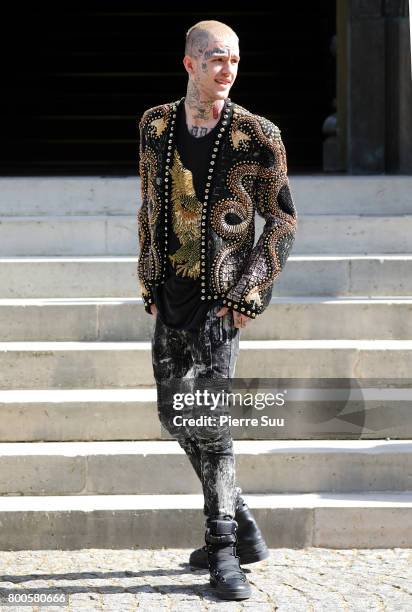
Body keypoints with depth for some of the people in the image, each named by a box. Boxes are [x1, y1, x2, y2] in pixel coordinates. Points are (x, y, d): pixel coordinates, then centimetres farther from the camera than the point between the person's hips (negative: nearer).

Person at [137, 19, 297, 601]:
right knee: (173, 412, 9)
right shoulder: (155, 125, 7)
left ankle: (223, 550, -3)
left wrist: (246, 290, -10)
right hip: (172, 292, 5)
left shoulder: (257, 136, -6)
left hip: (222, 296, -5)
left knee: (207, 415, -13)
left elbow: (283, 220, -2)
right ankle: (241, 528, 23)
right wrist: (150, 283, 12)